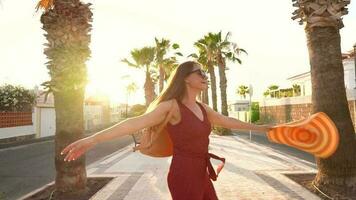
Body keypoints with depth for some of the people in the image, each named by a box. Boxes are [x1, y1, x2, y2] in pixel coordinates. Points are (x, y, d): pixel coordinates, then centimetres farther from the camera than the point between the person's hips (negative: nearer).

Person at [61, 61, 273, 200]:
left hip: (201, 174, 8)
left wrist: (258, 127, 30)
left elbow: (228, 121, 20)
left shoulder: (203, 108, 7)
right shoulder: (172, 106, -16)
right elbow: (136, 122, -26)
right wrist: (91, 140, -35)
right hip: (183, 174, -8)